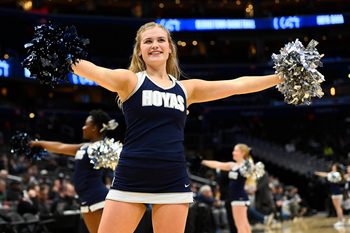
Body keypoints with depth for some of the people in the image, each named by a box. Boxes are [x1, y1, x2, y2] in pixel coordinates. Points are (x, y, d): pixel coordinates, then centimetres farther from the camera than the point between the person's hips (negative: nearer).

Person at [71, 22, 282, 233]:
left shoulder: (187, 88, 13)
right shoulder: (129, 80, 2)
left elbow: (237, 85, 14)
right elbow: (92, 71, -16)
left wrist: (281, 77, 12)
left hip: (173, 183, 3)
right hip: (130, 180, -3)